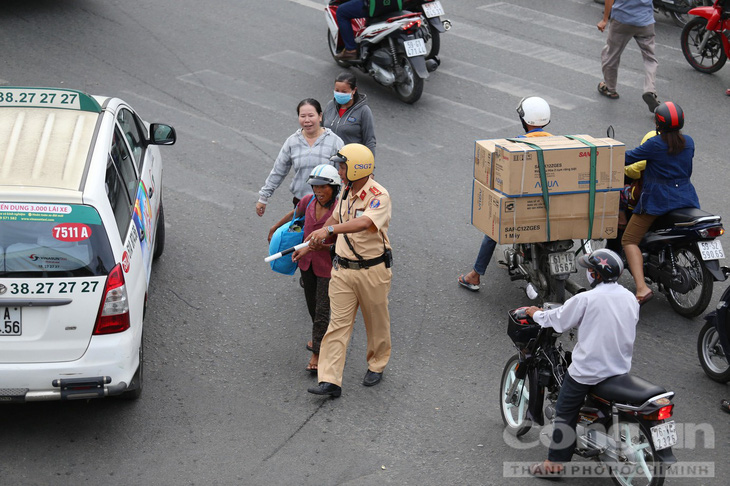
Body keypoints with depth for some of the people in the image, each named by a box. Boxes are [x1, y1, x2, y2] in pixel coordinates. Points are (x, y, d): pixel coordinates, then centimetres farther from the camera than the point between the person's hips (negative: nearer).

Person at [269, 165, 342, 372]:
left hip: (328, 265, -5)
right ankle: (320, 337, 42)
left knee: (322, 310, -3)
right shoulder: (308, 201, -7)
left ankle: (317, 353, 7)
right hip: (307, 263, 5)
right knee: (312, 306, 19)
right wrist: (275, 227, 31)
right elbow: (295, 214, 15)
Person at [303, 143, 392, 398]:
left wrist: (328, 230, -48)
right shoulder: (346, 191, 5)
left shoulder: (378, 196, -20)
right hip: (343, 269, 6)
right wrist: (313, 241, 26)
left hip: (372, 270, -6)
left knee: (376, 321, 14)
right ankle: (329, 380, -2)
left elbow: (364, 223, -38)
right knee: (338, 323, 0)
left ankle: (377, 365, 37)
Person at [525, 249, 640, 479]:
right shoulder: (630, 298, 1)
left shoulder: (585, 299, -18)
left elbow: (558, 319, -6)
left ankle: (554, 464, 11)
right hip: (621, 367, 6)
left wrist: (536, 314, 13)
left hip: (588, 369, -6)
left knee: (565, 412, 6)